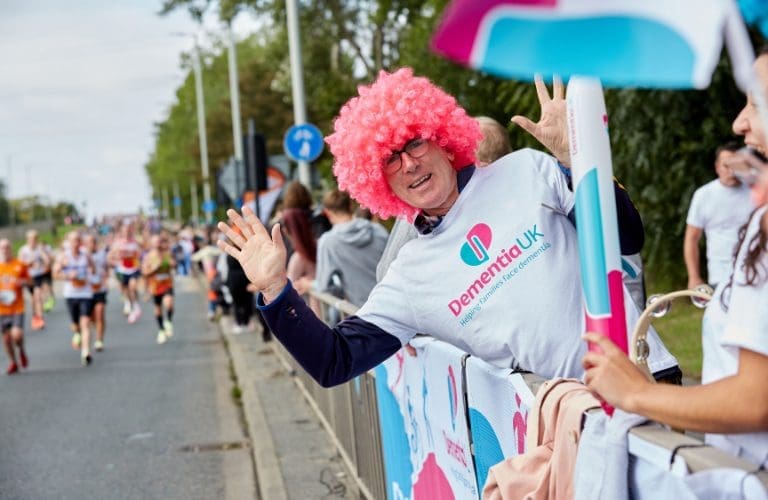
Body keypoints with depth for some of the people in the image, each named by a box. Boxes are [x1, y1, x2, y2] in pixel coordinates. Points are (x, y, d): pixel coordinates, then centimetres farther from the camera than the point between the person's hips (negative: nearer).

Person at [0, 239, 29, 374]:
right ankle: (12, 362, 26)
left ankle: (21, 351, 17)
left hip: (17, 306, -1)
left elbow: (28, 280, 12)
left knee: (17, 334, -16)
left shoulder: (19, 265, 1)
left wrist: (20, 282, -11)